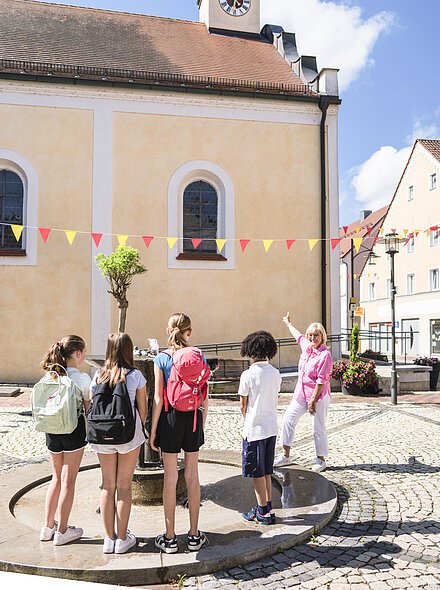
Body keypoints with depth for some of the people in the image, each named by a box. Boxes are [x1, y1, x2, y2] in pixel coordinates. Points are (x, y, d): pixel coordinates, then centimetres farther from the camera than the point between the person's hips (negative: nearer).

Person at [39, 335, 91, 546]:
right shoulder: (81, 378, -15)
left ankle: (48, 527, 27)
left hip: (51, 430, 5)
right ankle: (62, 531, 17)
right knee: (68, 481, 7)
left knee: (56, 477, 21)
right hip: (73, 430, -5)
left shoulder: (49, 376, 0)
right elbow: (89, 408, -7)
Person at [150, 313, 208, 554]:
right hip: (193, 417, 2)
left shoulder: (161, 358, -8)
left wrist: (153, 431, -1)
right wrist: (202, 423, 14)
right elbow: (205, 397, 1)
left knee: (170, 477, 8)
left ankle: (170, 538, 17)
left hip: (170, 418, -2)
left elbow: (158, 399, -9)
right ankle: (194, 536, 22)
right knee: (192, 476, 12)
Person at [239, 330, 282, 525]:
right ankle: (267, 508, 24)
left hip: (254, 429, -6)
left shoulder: (248, 375, -16)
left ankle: (263, 511, 14)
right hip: (272, 428, 6)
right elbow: (275, 399, 8)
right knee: (266, 471, 17)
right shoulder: (276, 374, 2)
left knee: (257, 472, 6)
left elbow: (243, 405, -8)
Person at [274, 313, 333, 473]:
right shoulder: (306, 346, 4)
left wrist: (313, 400, -20)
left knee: (318, 428, 1)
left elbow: (321, 381, -20)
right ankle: (286, 455, 17)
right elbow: (298, 335, 27)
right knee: (288, 419, 8)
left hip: (318, 396, -8)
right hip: (301, 394, 8)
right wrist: (288, 323, 44)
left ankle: (321, 460, 18)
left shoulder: (325, 355, -18)